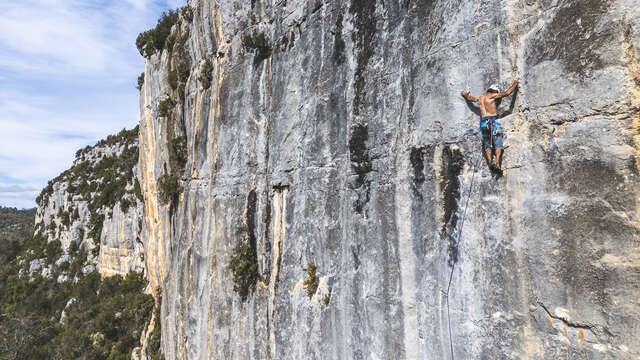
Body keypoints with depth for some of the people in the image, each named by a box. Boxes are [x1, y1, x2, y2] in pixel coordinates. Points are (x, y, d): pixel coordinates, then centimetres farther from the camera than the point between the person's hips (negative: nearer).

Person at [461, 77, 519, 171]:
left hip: (483, 122, 5)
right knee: (498, 144, -3)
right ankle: (497, 163, -17)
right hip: (493, 121, -5)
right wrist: (515, 83, 22)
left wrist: (466, 94, 58)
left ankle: (490, 162, -14)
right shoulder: (492, 96, 5)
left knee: (487, 145, 7)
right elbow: (507, 93, 7)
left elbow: (470, 98, 38)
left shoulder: (480, 98, 19)